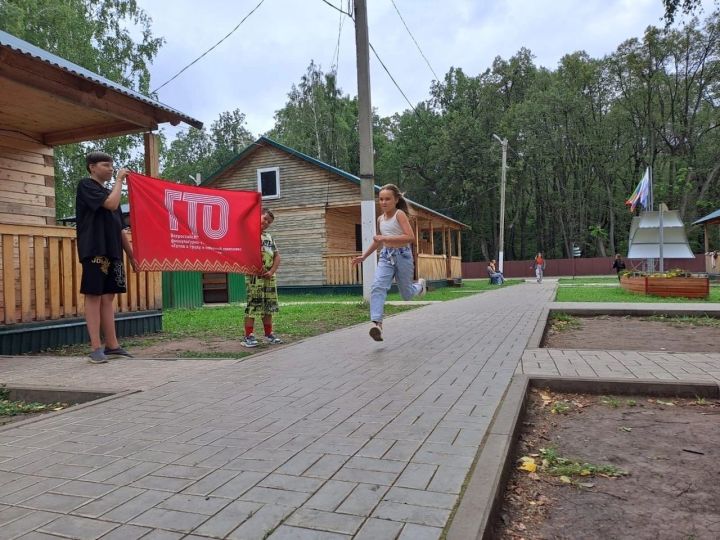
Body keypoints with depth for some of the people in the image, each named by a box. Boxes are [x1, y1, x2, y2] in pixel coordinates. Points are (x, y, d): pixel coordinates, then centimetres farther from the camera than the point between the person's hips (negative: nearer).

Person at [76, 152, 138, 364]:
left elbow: (119, 228, 21)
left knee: (108, 297, 7)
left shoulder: (109, 192, 22)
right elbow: (112, 204, -18)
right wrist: (119, 180, -5)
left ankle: (112, 346, 10)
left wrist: (131, 254, 18)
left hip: (113, 252, 7)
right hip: (94, 250, -7)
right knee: (93, 296, -6)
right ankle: (96, 347, -5)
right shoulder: (86, 185, -1)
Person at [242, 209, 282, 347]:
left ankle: (269, 334, 21)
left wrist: (272, 271, 0)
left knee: (269, 306, 11)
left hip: (270, 277, 7)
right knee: (252, 306, -6)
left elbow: (277, 256, 15)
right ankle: (248, 336, -1)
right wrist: (259, 269, -19)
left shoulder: (269, 237, 17)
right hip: (255, 276, -7)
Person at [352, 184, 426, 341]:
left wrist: (386, 238, -26)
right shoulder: (380, 219, 9)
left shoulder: (400, 214, -10)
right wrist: (364, 256, 23)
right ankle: (377, 323, -30)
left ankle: (420, 285, 46)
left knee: (406, 294, 10)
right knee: (378, 287, -21)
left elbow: (410, 237, -21)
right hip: (386, 256, 5)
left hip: (402, 255, -4)